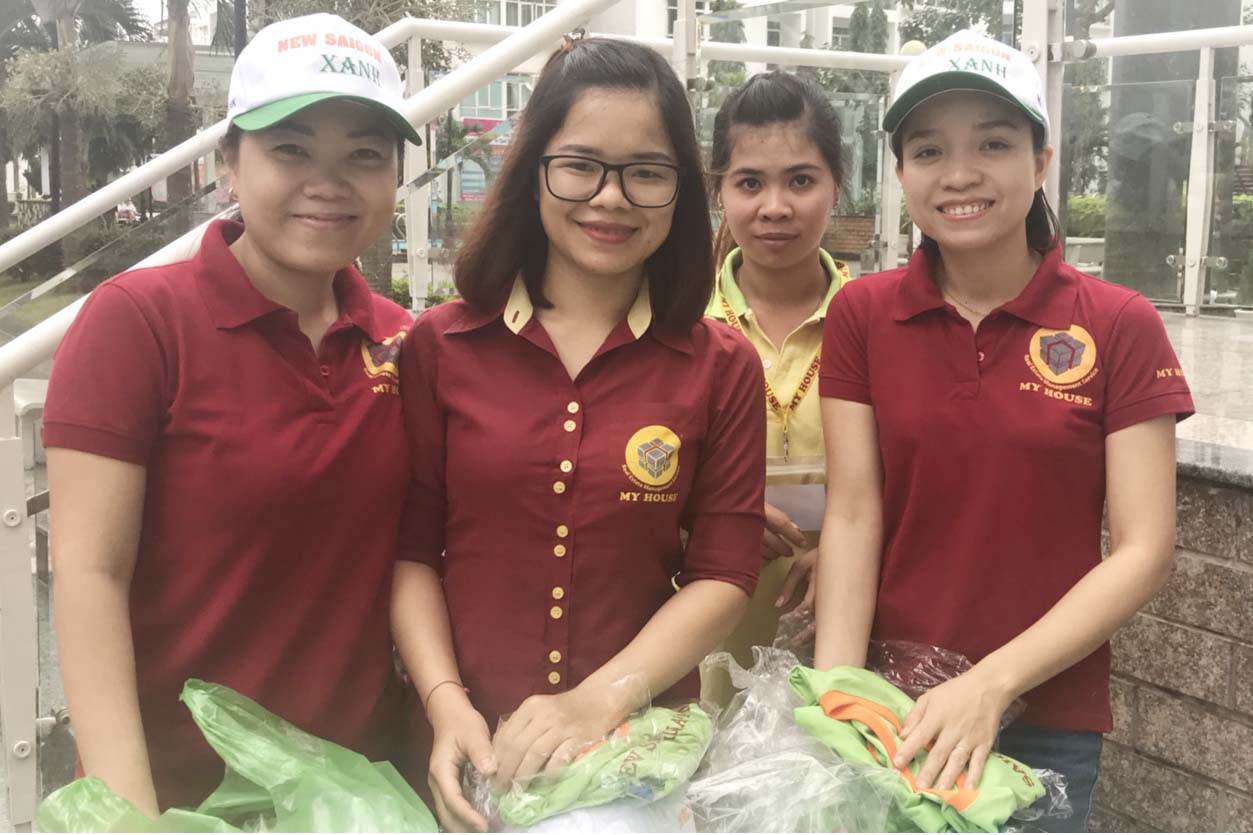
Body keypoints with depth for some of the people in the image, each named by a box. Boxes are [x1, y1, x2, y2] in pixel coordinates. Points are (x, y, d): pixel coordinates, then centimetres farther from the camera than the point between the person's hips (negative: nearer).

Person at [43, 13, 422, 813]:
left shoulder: (400, 340, -1)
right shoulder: (136, 318, -14)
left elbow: (408, 553, 6)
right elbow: (89, 573, -16)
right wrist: (127, 803, -22)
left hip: (363, 772, 5)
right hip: (183, 781, -4)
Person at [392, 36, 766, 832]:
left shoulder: (722, 368, -2)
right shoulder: (439, 347, -2)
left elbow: (724, 573, -5)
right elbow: (411, 550, -1)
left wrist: (600, 700, -16)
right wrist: (446, 704, -14)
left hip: (643, 742, 0)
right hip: (470, 746, 1)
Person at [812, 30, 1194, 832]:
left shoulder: (1120, 326, -7)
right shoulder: (861, 315, -2)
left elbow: (1144, 550, -10)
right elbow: (852, 516, -7)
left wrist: (995, 681, -20)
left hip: (1047, 721, -1)